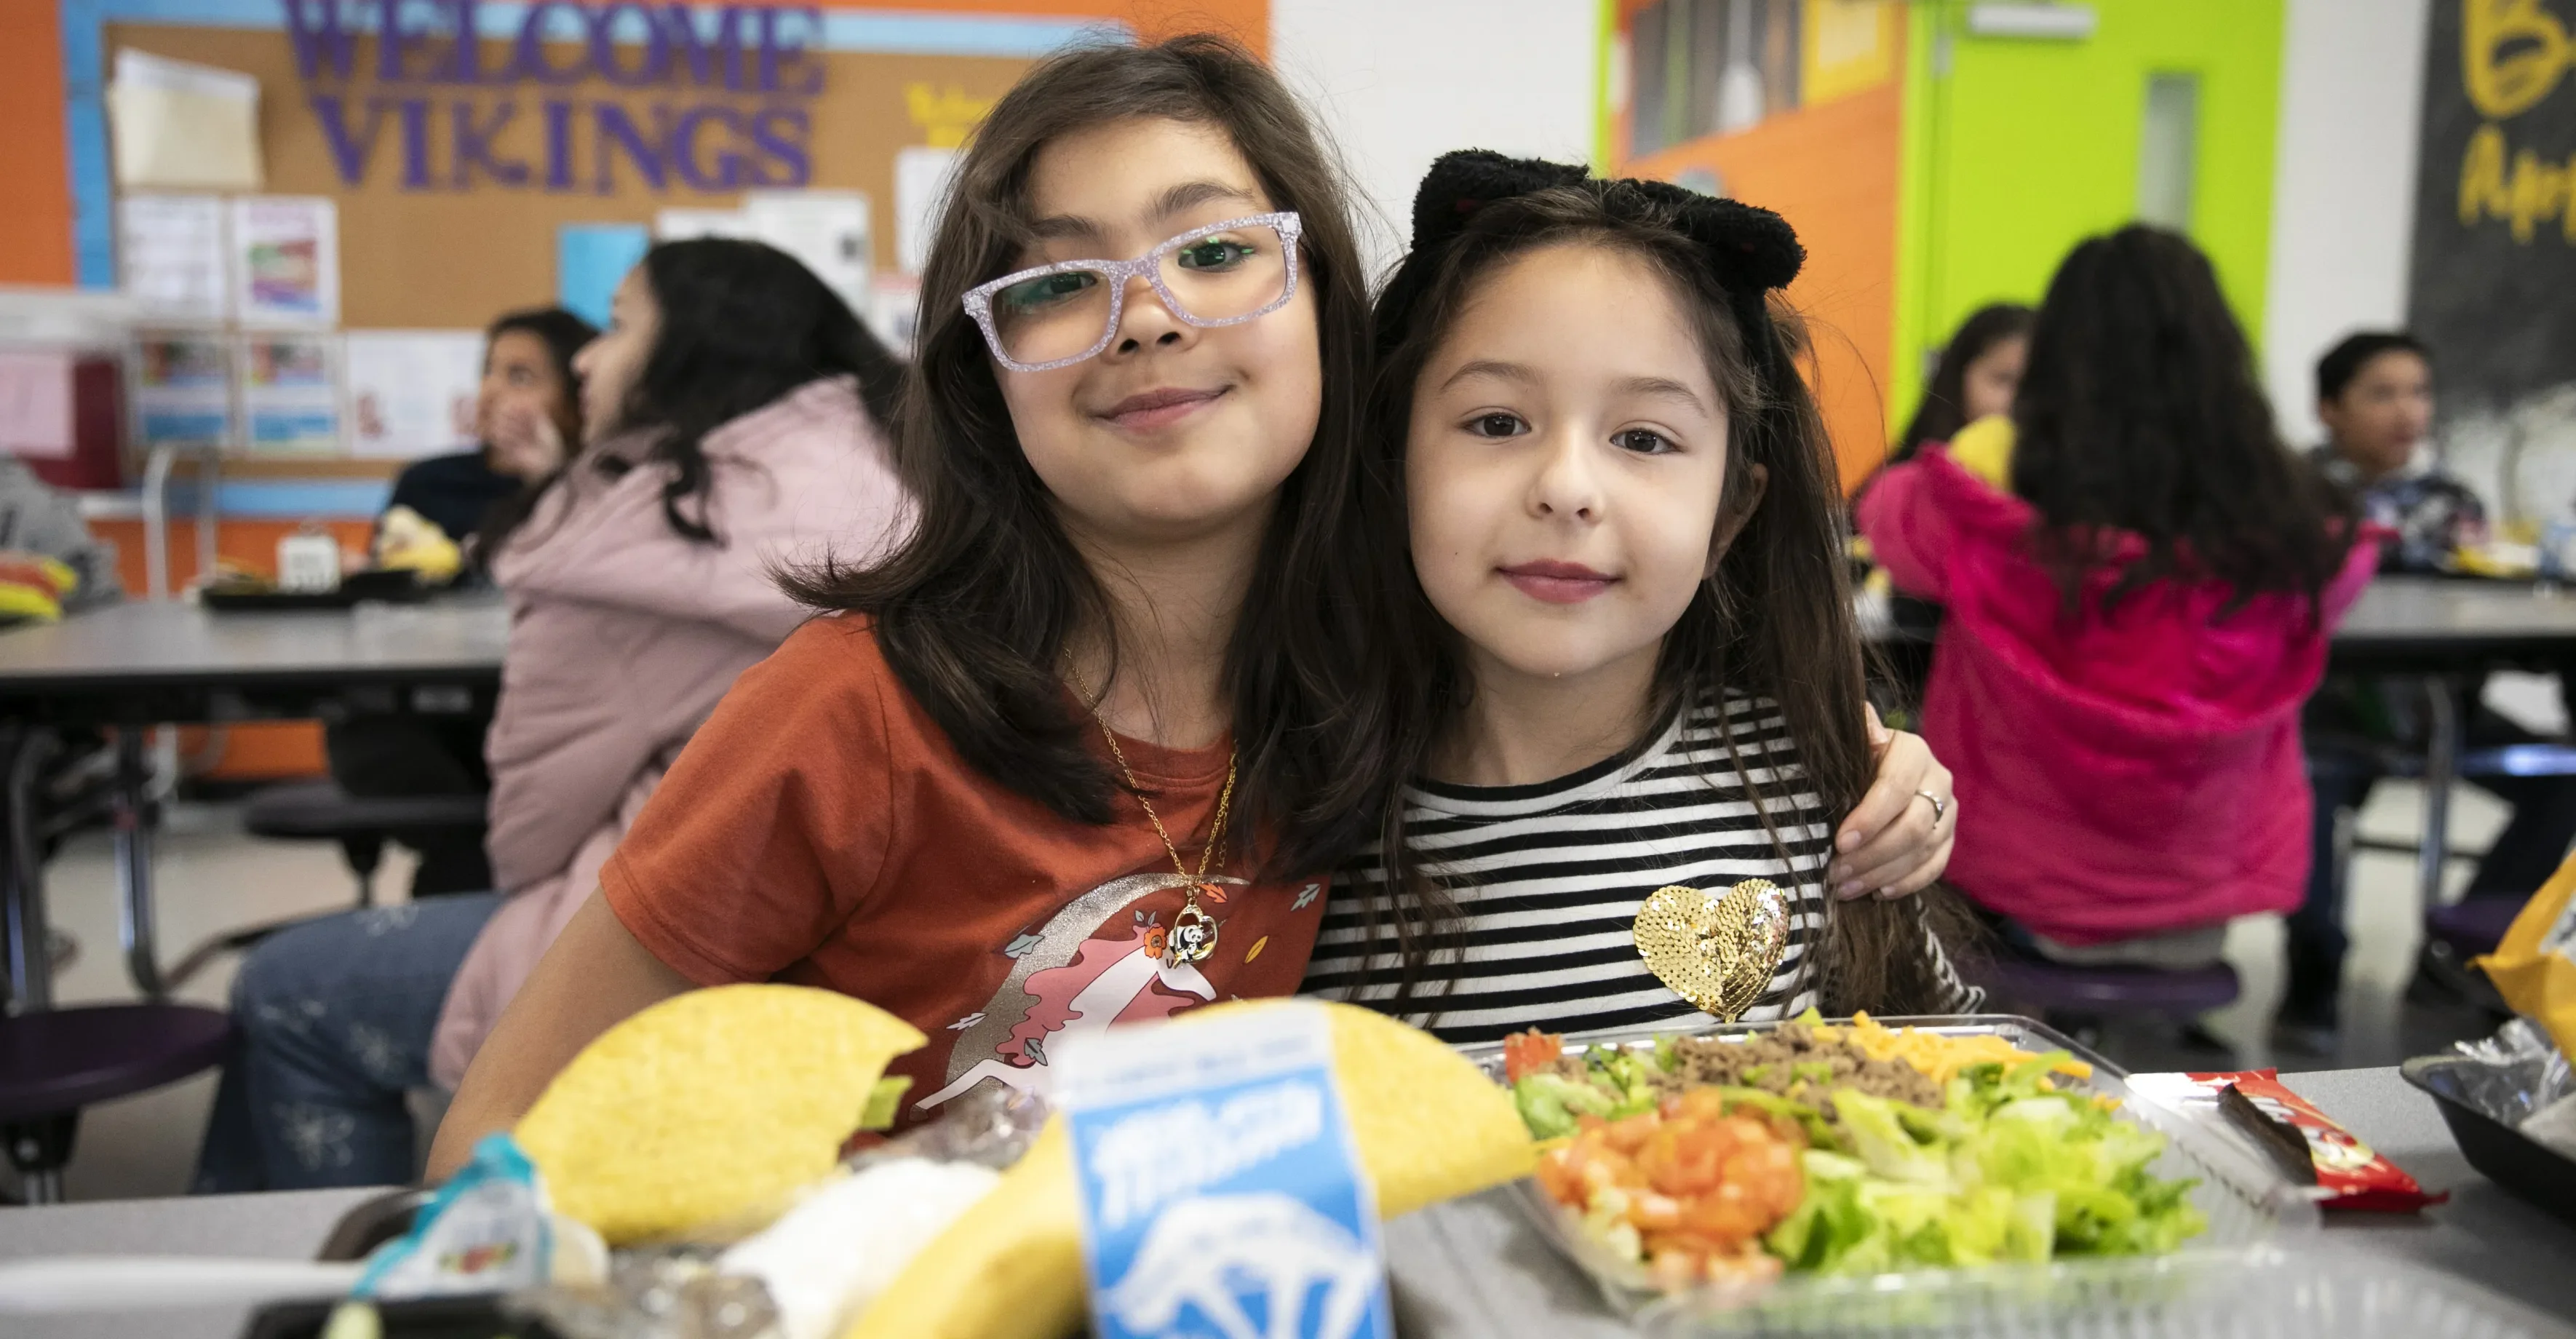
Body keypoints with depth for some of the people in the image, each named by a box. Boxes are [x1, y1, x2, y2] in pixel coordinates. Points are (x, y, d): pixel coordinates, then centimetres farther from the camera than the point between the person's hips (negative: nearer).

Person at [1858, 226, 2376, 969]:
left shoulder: (1985, 530, -22)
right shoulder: (2299, 545, -18)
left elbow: (1883, 506, 2)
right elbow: (2348, 568, 9)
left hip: (2017, 903, -2)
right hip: (2200, 919, 2)